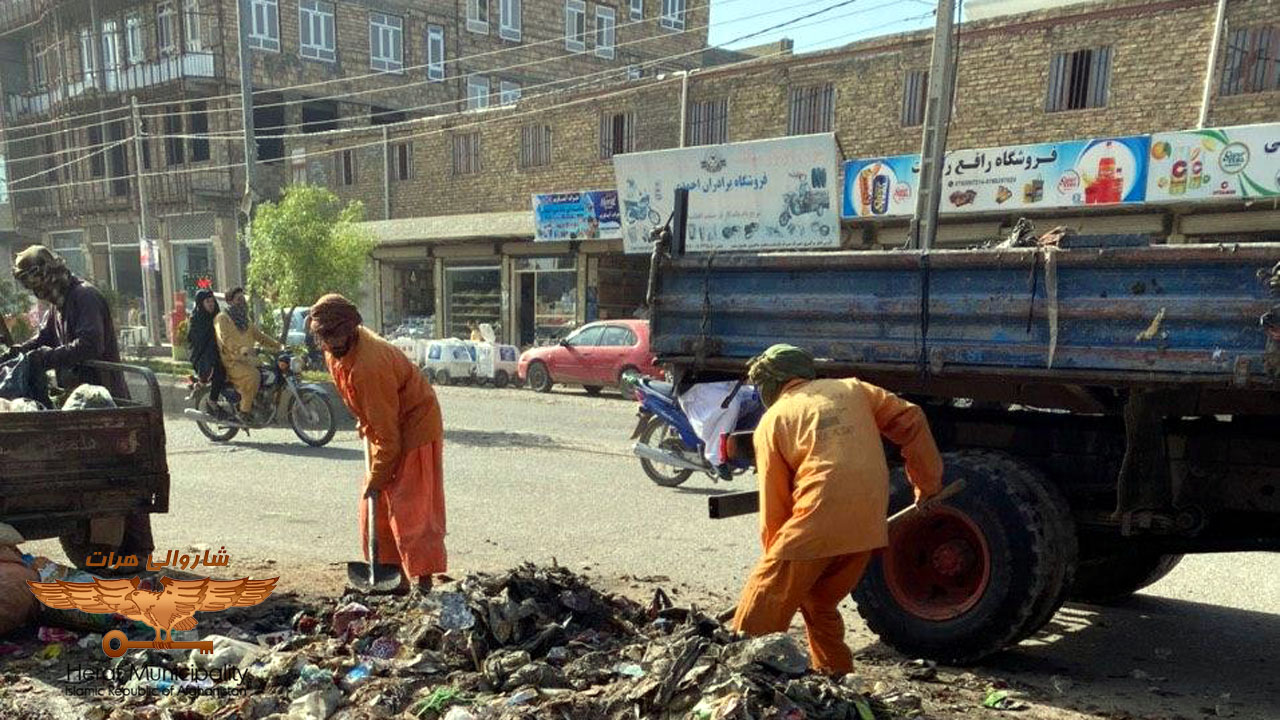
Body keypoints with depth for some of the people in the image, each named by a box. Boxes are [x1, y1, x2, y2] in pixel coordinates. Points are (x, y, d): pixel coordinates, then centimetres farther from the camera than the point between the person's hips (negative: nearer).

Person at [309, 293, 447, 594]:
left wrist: (377, 478, -20)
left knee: (410, 512, -11)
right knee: (376, 511, 12)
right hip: (384, 431, 10)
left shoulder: (369, 365, -33)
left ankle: (424, 584, -5)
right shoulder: (337, 352, -4)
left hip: (414, 430, -10)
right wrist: (364, 423, 13)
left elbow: (388, 431, -28)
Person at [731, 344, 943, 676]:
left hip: (814, 528, -5)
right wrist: (928, 483, 22)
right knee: (820, 605, 25)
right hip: (868, 527, 5)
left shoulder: (772, 421, 9)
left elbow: (774, 504, 8)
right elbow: (910, 421, 14)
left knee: (757, 622, 4)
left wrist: (774, 555, 19)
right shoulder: (852, 389, 19)